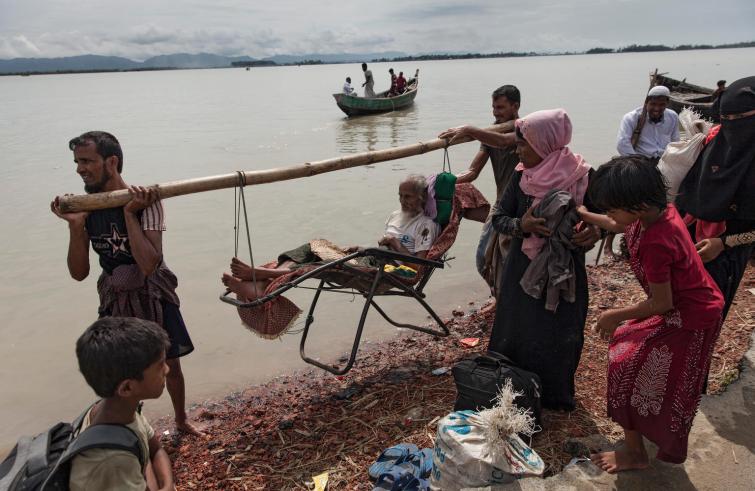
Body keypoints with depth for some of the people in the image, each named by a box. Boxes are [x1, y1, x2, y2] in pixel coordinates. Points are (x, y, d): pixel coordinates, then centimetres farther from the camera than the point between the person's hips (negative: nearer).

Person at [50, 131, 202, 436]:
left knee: (171, 364, 14)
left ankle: (181, 420, 40)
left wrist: (129, 213, -33)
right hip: (115, 301, 3)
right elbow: (79, 273, -9)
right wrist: (75, 226, -22)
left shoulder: (145, 202, -21)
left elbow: (149, 264, -32)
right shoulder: (84, 207, -9)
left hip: (153, 297, -2)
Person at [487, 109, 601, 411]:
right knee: (515, 334, 12)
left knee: (558, 338, 8)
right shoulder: (520, 177, -4)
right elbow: (498, 218, 0)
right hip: (523, 269, 3)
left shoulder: (582, 177, -13)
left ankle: (555, 396, 34)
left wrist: (595, 231, -24)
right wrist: (521, 225, -21)